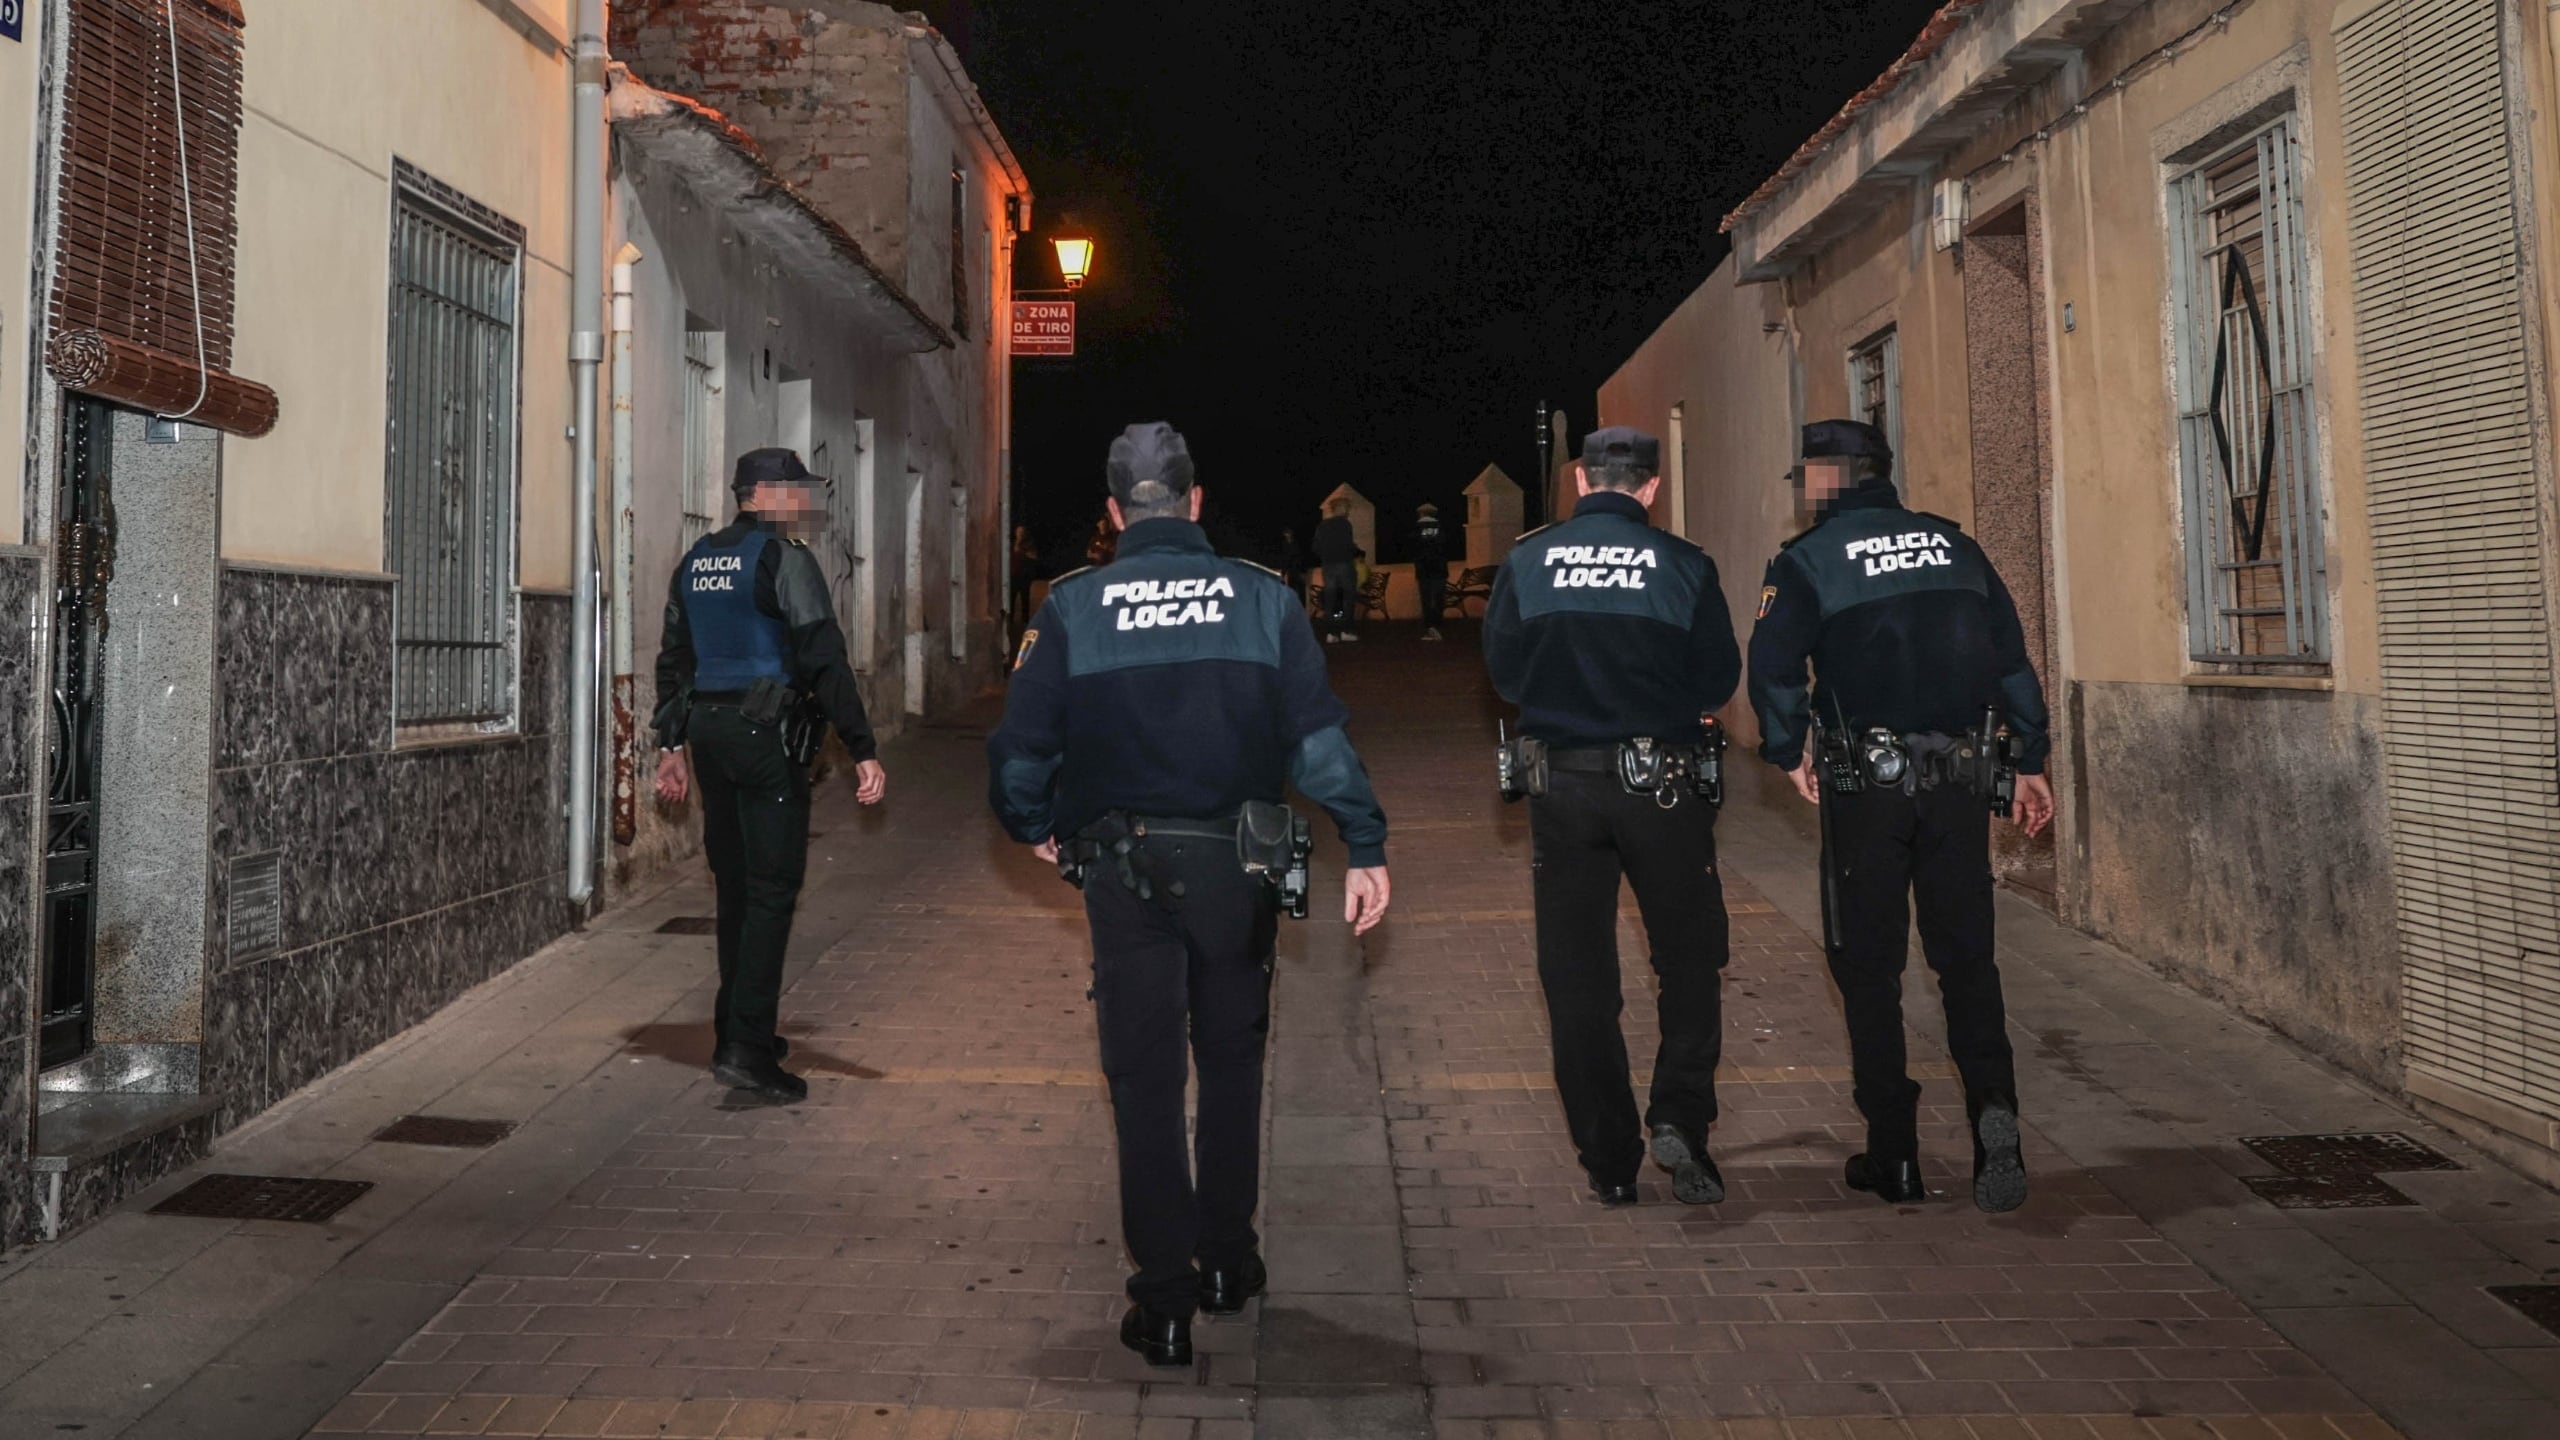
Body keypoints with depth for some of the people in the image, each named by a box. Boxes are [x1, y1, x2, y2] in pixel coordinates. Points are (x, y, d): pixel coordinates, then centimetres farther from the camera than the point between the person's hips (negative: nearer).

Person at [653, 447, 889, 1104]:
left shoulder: (697, 559, 15)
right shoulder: (784, 558, -9)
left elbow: (674, 660, 18)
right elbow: (824, 660, -15)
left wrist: (672, 744, 24)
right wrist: (863, 749, -15)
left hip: (708, 730, 8)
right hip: (766, 733, -8)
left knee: (734, 885, 16)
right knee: (772, 889, -5)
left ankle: (735, 1032, 23)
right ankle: (748, 1046, -9)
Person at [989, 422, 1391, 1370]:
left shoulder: (1073, 607, -4)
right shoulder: (1260, 596, -3)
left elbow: (1020, 745, -4)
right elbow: (1318, 732, -9)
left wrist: (1034, 828, 14)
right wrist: (1365, 847, -7)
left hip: (1123, 869, -1)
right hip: (1235, 864, 1)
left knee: (1144, 1078, 7)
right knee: (1232, 1063, 19)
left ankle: (1164, 1301, 11)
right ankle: (1228, 1263, 30)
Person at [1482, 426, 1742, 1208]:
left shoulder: (1528, 562, -3)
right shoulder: (1683, 566, -6)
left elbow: (1502, 668, 2)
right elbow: (1719, 679, -1)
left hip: (1562, 785, 1)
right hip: (1662, 785, -1)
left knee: (1577, 976, 10)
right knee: (1690, 957, 15)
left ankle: (1609, 1164, 15)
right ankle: (1679, 1115, 0)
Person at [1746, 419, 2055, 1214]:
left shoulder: (1807, 560, -2)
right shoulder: (1954, 544, 11)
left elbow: (1773, 665, -14)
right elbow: (2010, 657, 10)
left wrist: (1789, 754, 1)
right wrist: (2031, 762, 15)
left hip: (1865, 785, -3)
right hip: (1957, 781, 4)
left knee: (1868, 967, 6)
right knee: (1967, 957, 12)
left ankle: (1894, 1155, 11)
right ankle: (1993, 1105, -9)